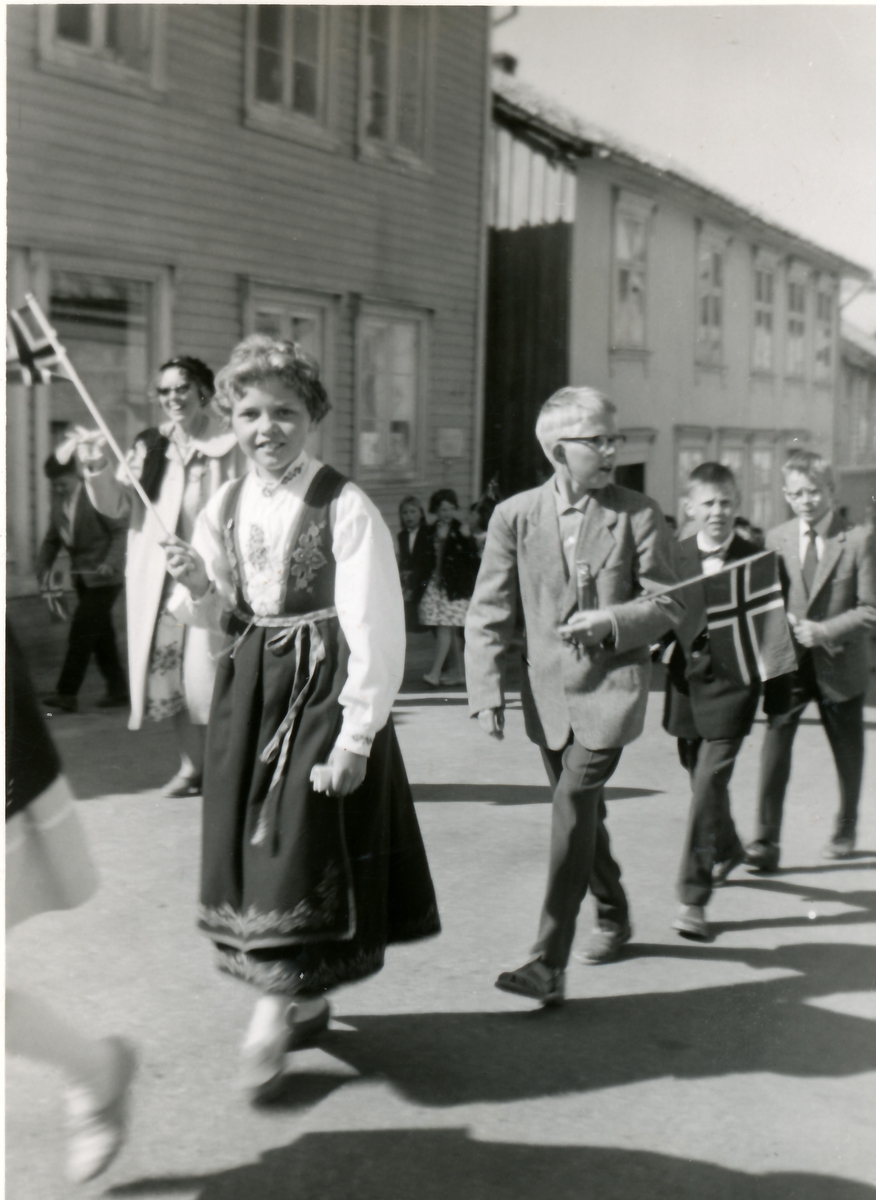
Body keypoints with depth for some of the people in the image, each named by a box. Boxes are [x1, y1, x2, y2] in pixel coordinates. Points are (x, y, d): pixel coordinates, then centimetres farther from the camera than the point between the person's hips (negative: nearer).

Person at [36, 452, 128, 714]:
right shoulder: (58, 500, 7)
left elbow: (121, 531, -14)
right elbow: (52, 538, 14)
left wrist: (111, 562, -26)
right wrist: (44, 567, 1)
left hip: (104, 575, -7)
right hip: (82, 576, 7)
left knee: (82, 632, -11)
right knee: (100, 634, 11)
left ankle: (67, 693, -8)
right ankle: (118, 689, 20)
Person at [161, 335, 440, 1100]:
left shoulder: (345, 508, -14)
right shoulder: (225, 509, 5)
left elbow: (375, 629, -16)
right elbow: (221, 616, 12)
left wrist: (356, 736, -19)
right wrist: (198, 588, -10)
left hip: (322, 692, -6)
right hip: (247, 691, 7)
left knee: (300, 852, -3)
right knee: (250, 846, 12)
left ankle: (276, 1012, 13)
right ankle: (304, 997, 30)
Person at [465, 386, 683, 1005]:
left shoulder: (639, 515, -3)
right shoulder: (515, 515, 1)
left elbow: (666, 606, 0)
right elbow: (489, 614, 3)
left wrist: (610, 622, -18)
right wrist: (487, 690, -5)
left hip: (611, 685, -3)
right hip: (549, 691, 3)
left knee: (573, 805, -15)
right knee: (582, 812, 17)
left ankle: (550, 965, -10)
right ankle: (614, 916, 42)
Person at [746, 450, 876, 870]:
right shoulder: (775, 539, 2)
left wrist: (825, 630, -20)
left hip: (839, 664, -1)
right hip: (788, 662, 1)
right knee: (774, 744, -13)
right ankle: (766, 841, -8)